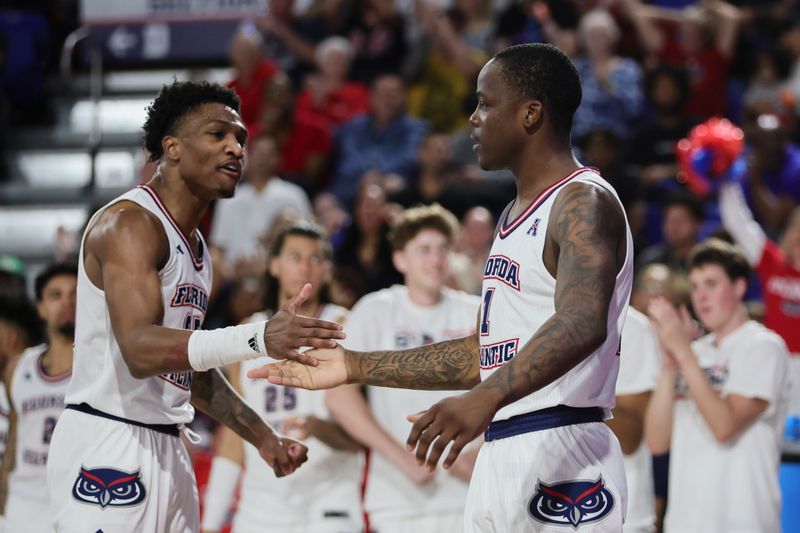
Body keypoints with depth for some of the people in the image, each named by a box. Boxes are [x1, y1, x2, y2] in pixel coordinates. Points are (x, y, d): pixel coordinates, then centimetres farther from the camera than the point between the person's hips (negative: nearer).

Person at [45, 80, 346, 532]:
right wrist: (257, 339, -39)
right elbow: (139, 350, -28)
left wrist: (263, 437, 21)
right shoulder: (130, 223, -13)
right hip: (108, 446, -9)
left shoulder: (196, 245, 16)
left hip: (166, 446, 9)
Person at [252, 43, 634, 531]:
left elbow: (581, 326, -29)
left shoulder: (584, 202, -12)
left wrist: (486, 399, -42)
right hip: (501, 456, 9)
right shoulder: (515, 216, 20)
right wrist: (354, 367, 21)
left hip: (562, 457, -9)